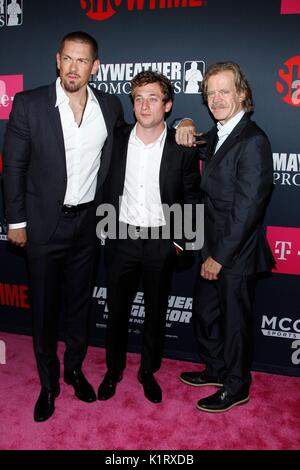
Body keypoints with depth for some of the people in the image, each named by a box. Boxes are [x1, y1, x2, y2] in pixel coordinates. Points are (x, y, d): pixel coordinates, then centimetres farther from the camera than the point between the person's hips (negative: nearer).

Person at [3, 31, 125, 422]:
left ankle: (74, 368, 38)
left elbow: (113, 160, 13)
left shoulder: (110, 107, 1)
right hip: (44, 224, -2)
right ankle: (48, 384, 30)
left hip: (89, 222, 3)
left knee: (80, 302, 16)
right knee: (45, 307, 10)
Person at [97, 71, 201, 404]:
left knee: (156, 312, 14)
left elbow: (191, 199, 0)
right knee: (117, 310, 14)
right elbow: (106, 189, 5)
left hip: (161, 242, -1)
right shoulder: (116, 141, -1)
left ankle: (148, 372, 36)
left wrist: (180, 240, -3)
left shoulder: (182, 148, -6)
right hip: (122, 239, 2)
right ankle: (113, 370, 36)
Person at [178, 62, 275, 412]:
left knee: (234, 321, 10)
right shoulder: (215, 135, 10)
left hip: (235, 254, -8)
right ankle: (216, 369, 44)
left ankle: (236, 387, 32)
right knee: (204, 314, 20)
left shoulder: (252, 141, -19)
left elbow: (247, 208, -22)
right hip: (212, 250, 8)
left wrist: (220, 256, -19)